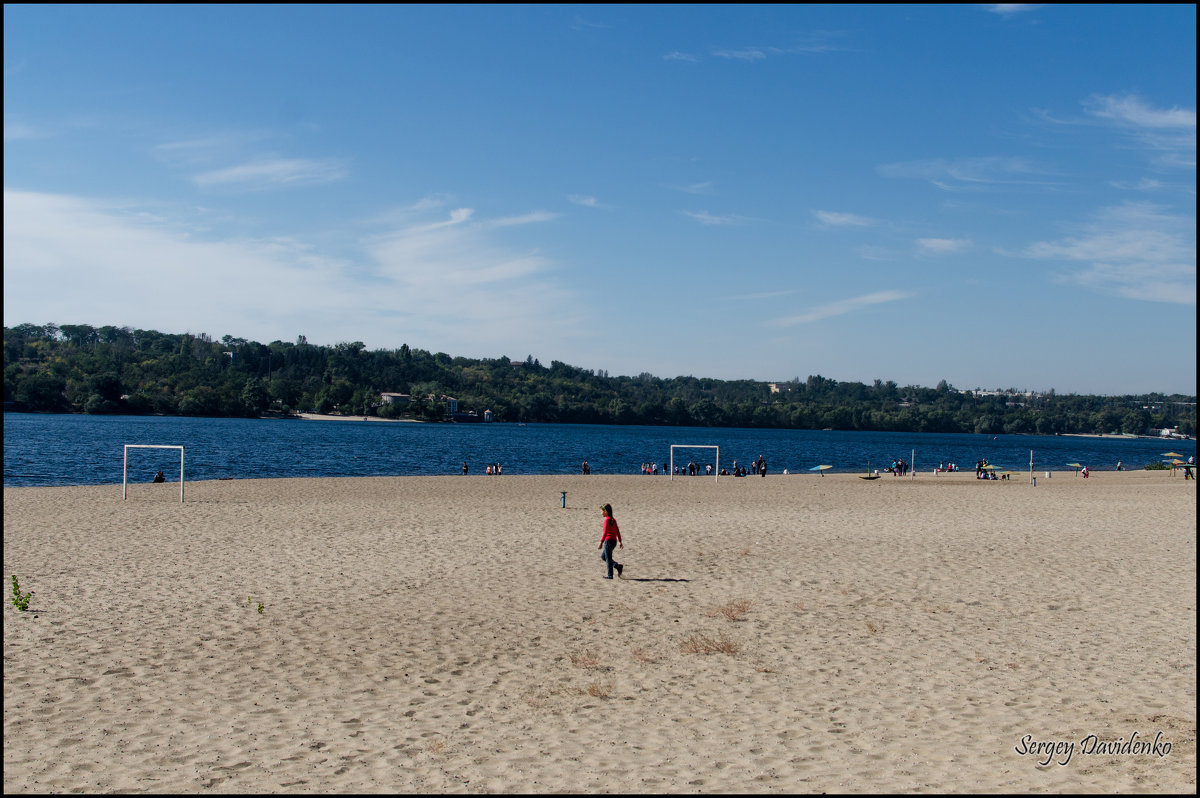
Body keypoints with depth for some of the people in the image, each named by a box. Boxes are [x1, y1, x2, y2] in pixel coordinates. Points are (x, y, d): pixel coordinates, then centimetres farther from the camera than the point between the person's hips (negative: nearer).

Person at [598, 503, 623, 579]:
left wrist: (601, 542, -21)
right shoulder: (613, 520, 10)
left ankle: (610, 575, 7)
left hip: (608, 541, -9)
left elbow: (605, 532, -21)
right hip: (614, 541, 9)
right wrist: (620, 541, 20)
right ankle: (618, 566, 11)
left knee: (608, 559, 1)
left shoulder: (607, 520, -15)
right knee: (603, 556, 19)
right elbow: (618, 532, 14)